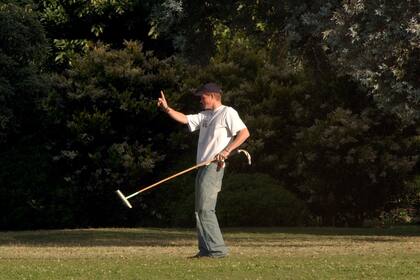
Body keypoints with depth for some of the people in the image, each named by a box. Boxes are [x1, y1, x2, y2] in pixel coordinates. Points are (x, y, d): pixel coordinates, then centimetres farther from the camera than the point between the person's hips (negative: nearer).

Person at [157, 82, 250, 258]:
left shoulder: (227, 113, -4)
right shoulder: (204, 116, 22)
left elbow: (244, 133, -14)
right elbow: (184, 119, 18)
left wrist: (226, 151, -21)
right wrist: (167, 109, 4)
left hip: (214, 166, -9)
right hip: (203, 166, 9)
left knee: (206, 209, -16)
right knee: (200, 210, 8)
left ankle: (218, 249, -16)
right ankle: (205, 250, 10)